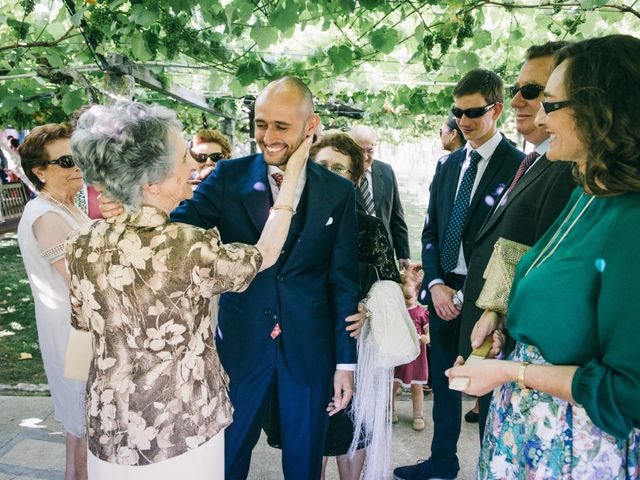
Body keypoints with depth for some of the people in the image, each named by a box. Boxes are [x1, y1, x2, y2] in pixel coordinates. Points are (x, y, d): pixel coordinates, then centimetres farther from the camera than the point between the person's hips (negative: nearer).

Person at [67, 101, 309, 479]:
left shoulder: (83, 244, -10)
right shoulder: (188, 248, -25)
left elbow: (85, 321, 7)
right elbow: (264, 255, -7)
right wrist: (292, 177, -2)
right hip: (182, 430, -4)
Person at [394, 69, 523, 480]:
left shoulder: (518, 166, -9)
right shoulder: (449, 164, 11)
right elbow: (431, 230, 11)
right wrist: (436, 284, -2)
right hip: (444, 290, 6)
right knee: (443, 381, 17)